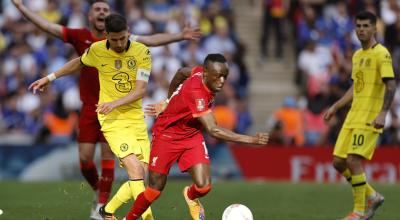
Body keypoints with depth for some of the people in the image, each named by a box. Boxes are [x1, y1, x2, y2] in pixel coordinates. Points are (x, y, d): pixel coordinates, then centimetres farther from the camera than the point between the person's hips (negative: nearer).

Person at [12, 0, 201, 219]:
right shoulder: (80, 37, 1)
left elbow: (151, 40, 0)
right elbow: (46, 25, 0)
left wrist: (180, 36, -6)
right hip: (89, 108, 1)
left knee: (108, 158, -4)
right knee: (85, 158, -1)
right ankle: (98, 191, 27)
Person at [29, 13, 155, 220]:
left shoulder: (142, 52, -6)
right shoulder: (97, 50, -4)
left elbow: (140, 90, -11)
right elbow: (78, 62, 20)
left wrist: (115, 103, -24)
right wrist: (49, 78, 24)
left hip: (136, 118, 3)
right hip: (111, 119, -3)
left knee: (143, 174, 0)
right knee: (135, 169, -22)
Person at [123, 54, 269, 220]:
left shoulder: (201, 73, -13)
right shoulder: (195, 93, -36)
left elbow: (181, 72, 11)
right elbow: (213, 130, -40)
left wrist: (169, 101, 25)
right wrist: (251, 140, -45)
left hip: (192, 136, 6)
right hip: (166, 136, -6)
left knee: (204, 186, -11)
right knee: (155, 190, 2)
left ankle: (191, 196, 25)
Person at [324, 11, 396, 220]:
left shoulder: (381, 54, -8)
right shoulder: (357, 55, 17)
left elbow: (390, 85, -16)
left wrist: (382, 113, -25)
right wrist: (335, 107, 23)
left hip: (369, 118, -8)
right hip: (353, 117, 8)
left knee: (353, 161, -15)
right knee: (338, 162, 5)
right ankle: (372, 196, 21)